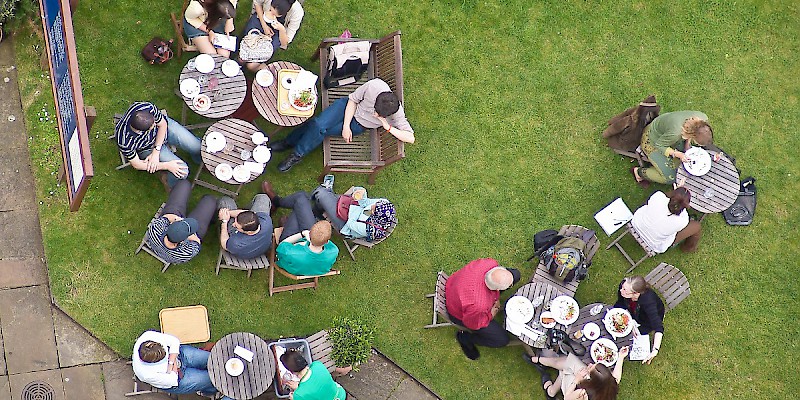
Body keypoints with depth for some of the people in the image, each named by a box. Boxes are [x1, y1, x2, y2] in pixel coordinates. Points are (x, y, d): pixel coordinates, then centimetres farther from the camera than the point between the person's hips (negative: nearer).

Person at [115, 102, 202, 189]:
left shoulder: (148, 108, -36)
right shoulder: (125, 142, -39)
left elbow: (162, 124, -15)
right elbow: (136, 165, -22)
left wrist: (156, 152, -21)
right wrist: (167, 166, -26)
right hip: (149, 147, -3)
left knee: (197, 148, -5)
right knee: (182, 172, -17)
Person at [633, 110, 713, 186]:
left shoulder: (703, 118, -27)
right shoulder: (675, 133, -46)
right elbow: (658, 145, -24)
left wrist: (688, 142, -15)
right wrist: (677, 154, -34)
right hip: (653, 141, -6)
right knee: (670, 177, -8)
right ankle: (639, 172, 12)